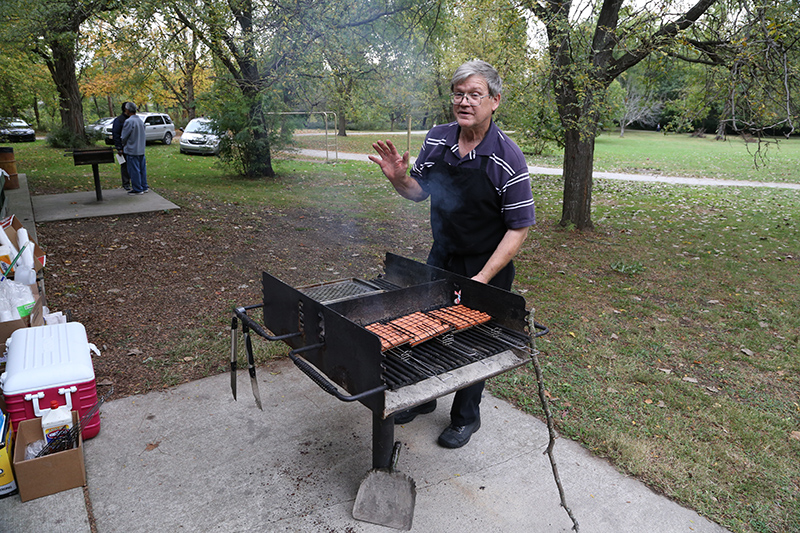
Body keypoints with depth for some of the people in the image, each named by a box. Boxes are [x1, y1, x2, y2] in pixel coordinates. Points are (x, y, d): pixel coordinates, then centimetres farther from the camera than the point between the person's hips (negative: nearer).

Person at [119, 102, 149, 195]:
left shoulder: (129, 121, -15)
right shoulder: (140, 121, 10)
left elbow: (124, 136, -11)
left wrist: (123, 146, 9)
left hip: (132, 150, -8)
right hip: (141, 150, 8)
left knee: (134, 170, -2)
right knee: (142, 169, 12)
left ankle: (137, 189, 2)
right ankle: (144, 187, 18)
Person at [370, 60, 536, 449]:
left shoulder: (507, 159, -20)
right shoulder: (437, 139, -5)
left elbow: (519, 227, -17)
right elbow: (420, 192, 8)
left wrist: (483, 279, -22)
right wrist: (398, 179, -14)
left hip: (486, 266, -5)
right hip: (442, 256, 5)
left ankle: (466, 416, 34)